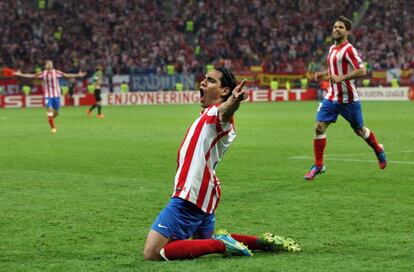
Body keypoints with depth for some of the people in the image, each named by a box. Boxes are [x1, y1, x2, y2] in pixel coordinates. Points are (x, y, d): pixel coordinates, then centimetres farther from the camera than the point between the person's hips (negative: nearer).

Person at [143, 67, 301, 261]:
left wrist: (232, 102, -60)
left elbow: (224, 112, -41)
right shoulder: (208, 114, 14)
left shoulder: (215, 112, -15)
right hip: (202, 196, 11)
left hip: (189, 198, -11)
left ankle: (222, 244, -13)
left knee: (152, 253, -16)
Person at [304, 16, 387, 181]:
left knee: (359, 130, 10)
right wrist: (323, 74, 10)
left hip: (348, 98, -6)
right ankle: (318, 165, -1)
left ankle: (378, 150, 38)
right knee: (319, 127, -8)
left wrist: (341, 78, -27)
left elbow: (362, 71, -22)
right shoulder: (332, 49, 10)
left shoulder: (349, 50, -15)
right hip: (331, 97, 6)